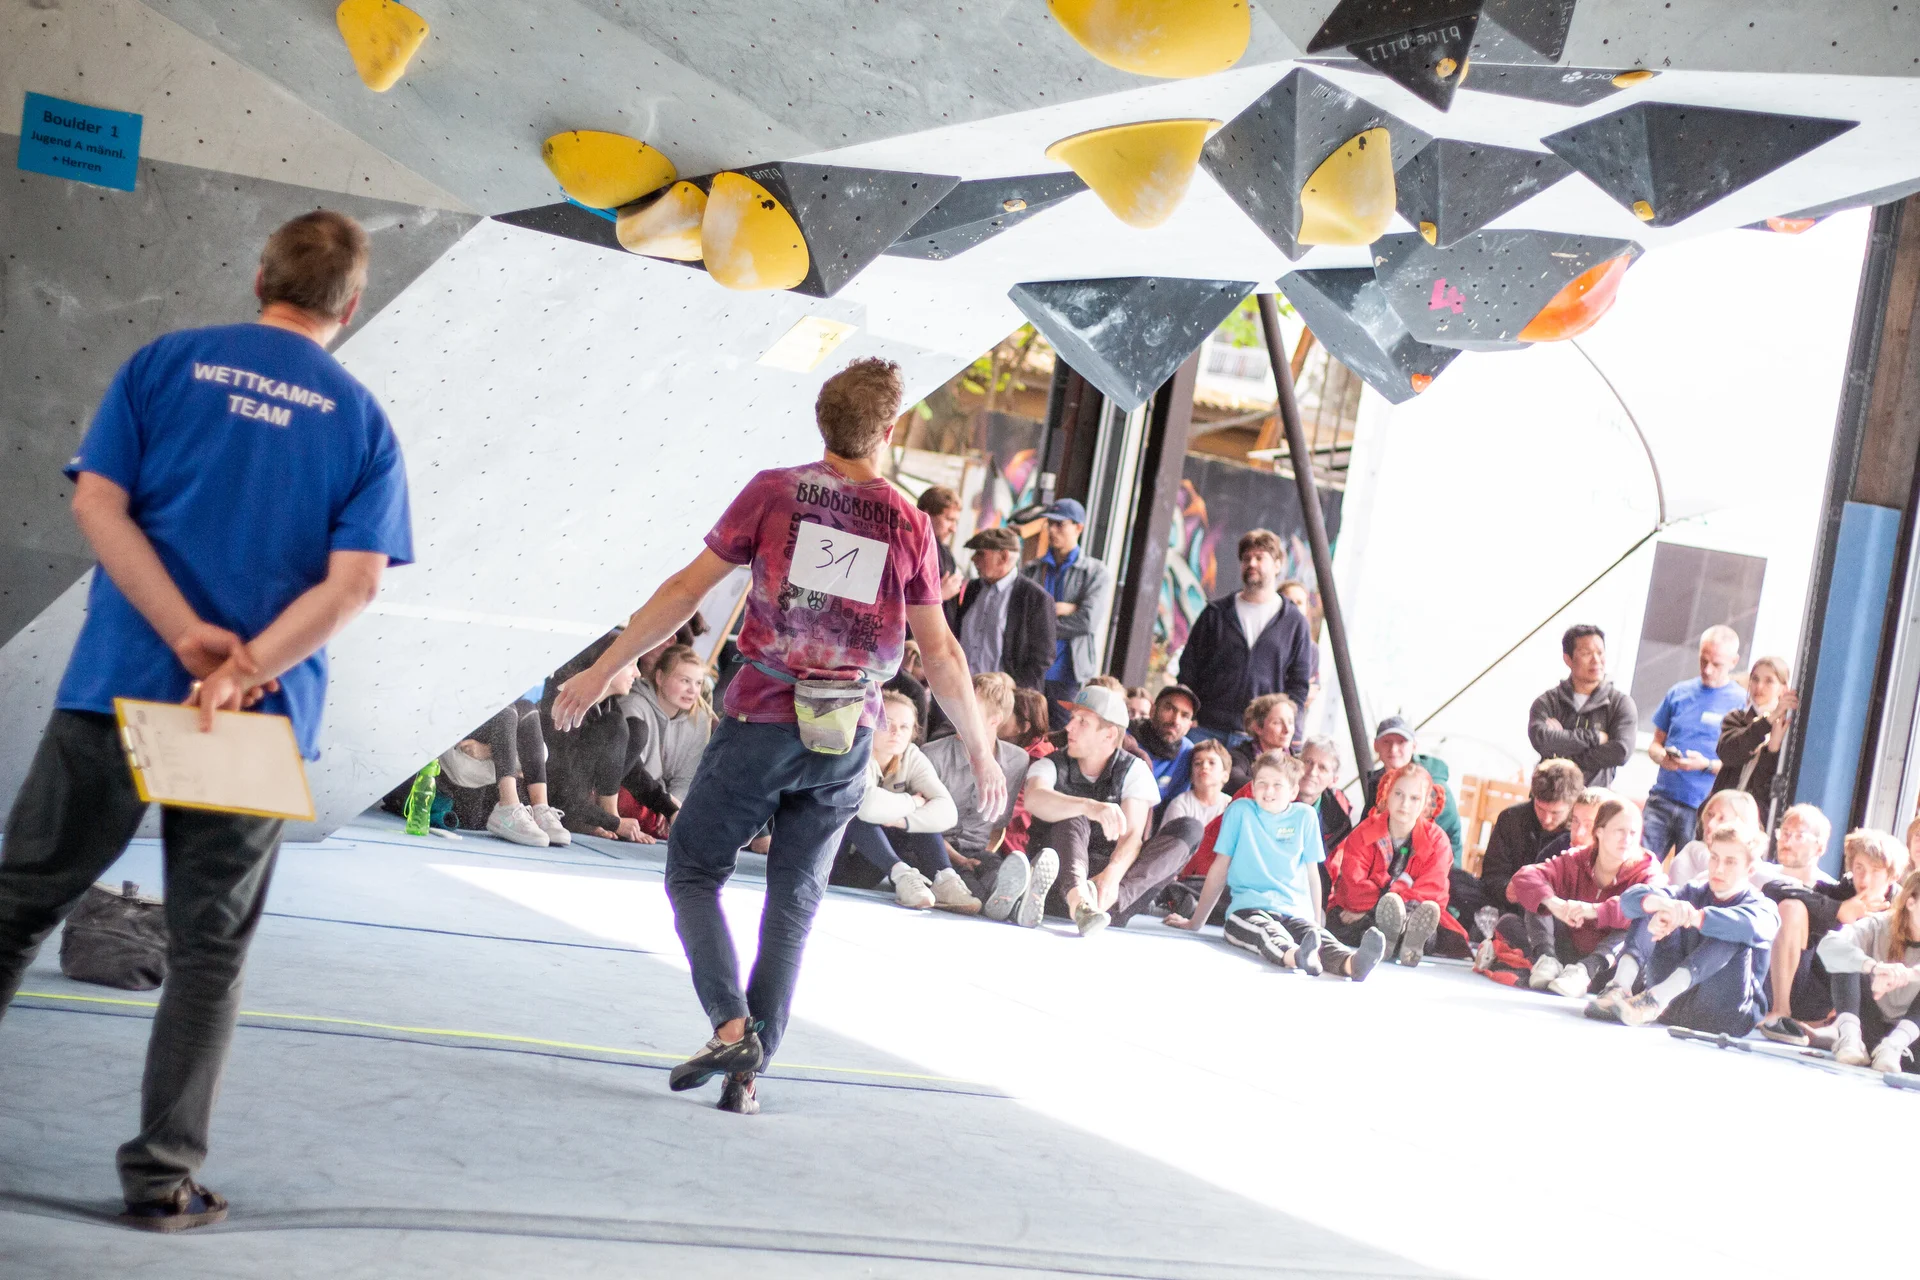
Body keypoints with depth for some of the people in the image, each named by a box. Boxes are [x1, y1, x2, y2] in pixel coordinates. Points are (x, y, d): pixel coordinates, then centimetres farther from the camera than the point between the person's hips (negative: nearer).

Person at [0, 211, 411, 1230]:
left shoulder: (165, 362, 5)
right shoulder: (362, 421, 4)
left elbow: (96, 503, -5)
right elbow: (354, 581, -8)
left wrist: (189, 636, -11)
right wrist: (243, 670, -14)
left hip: (116, 687, 0)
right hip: (261, 721, 0)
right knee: (208, 950, 9)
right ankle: (163, 1175, 10)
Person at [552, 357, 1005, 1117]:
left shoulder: (775, 492, -2)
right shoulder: (908, 524, 3)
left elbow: (687, 590, -3)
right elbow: (940, 652, 6)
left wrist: (603, 669, 5)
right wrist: (980, 750, 17)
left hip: (764, 719, -2)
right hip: (847, 740, 2)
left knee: (693, 871, 11)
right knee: (795, 900, 11)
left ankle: (732, 1026, -8)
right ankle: (751, 1070, 8)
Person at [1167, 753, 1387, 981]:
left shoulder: (1305, 816, 13)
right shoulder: (1240, 810, 9)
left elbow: (1312, 873, 17)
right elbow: (1220, 868, 12)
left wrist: (1316, 920, 16)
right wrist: (1195, 922, 14)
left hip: (1295, 912, 2)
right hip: (1248, 909, -2)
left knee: (1320, 937, -32)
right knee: (1269, 935, -38)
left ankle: (1351, 963, -65)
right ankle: (1297, 957, -72)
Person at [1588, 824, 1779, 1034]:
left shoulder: (1763, 908, 1)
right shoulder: (1693, 894, 13)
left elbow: (1751, 925, -28)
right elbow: (1631, 898, -7)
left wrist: (1691, 916, -42)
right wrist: (1664, 904, -31)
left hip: (1728, 1016, -4)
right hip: (1673, 1007, 4)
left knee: (1732, 933, -24)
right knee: (1652, 908, -4)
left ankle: (1658, 995, -42)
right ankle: (1620, 987, -30)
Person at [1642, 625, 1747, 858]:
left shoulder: (1742, 702, -1)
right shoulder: (1679, 693, 12)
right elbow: (1656, 743, 18)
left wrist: (1707, 765, -18)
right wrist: (1662, 757, -5)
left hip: (1704, 810, -3)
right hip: (1662, 799, 3)